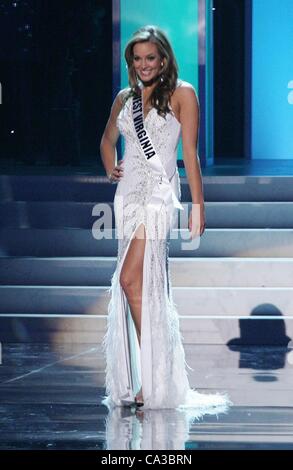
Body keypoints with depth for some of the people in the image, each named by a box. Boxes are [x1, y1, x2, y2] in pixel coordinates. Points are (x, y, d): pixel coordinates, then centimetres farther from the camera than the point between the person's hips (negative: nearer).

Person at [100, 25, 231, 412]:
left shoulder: (182, 94, 0)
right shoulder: (125, 97, 15)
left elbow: (190, 152, -5)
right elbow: (108, 140, 33)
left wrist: (198, 205, -8)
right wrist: (110, 170, 16)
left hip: (160, 191, -6)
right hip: (128, 192, 6)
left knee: (131, 280, -17)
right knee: (147, 286, 6)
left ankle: (153, 383, -13)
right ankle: (148, 380, 9)